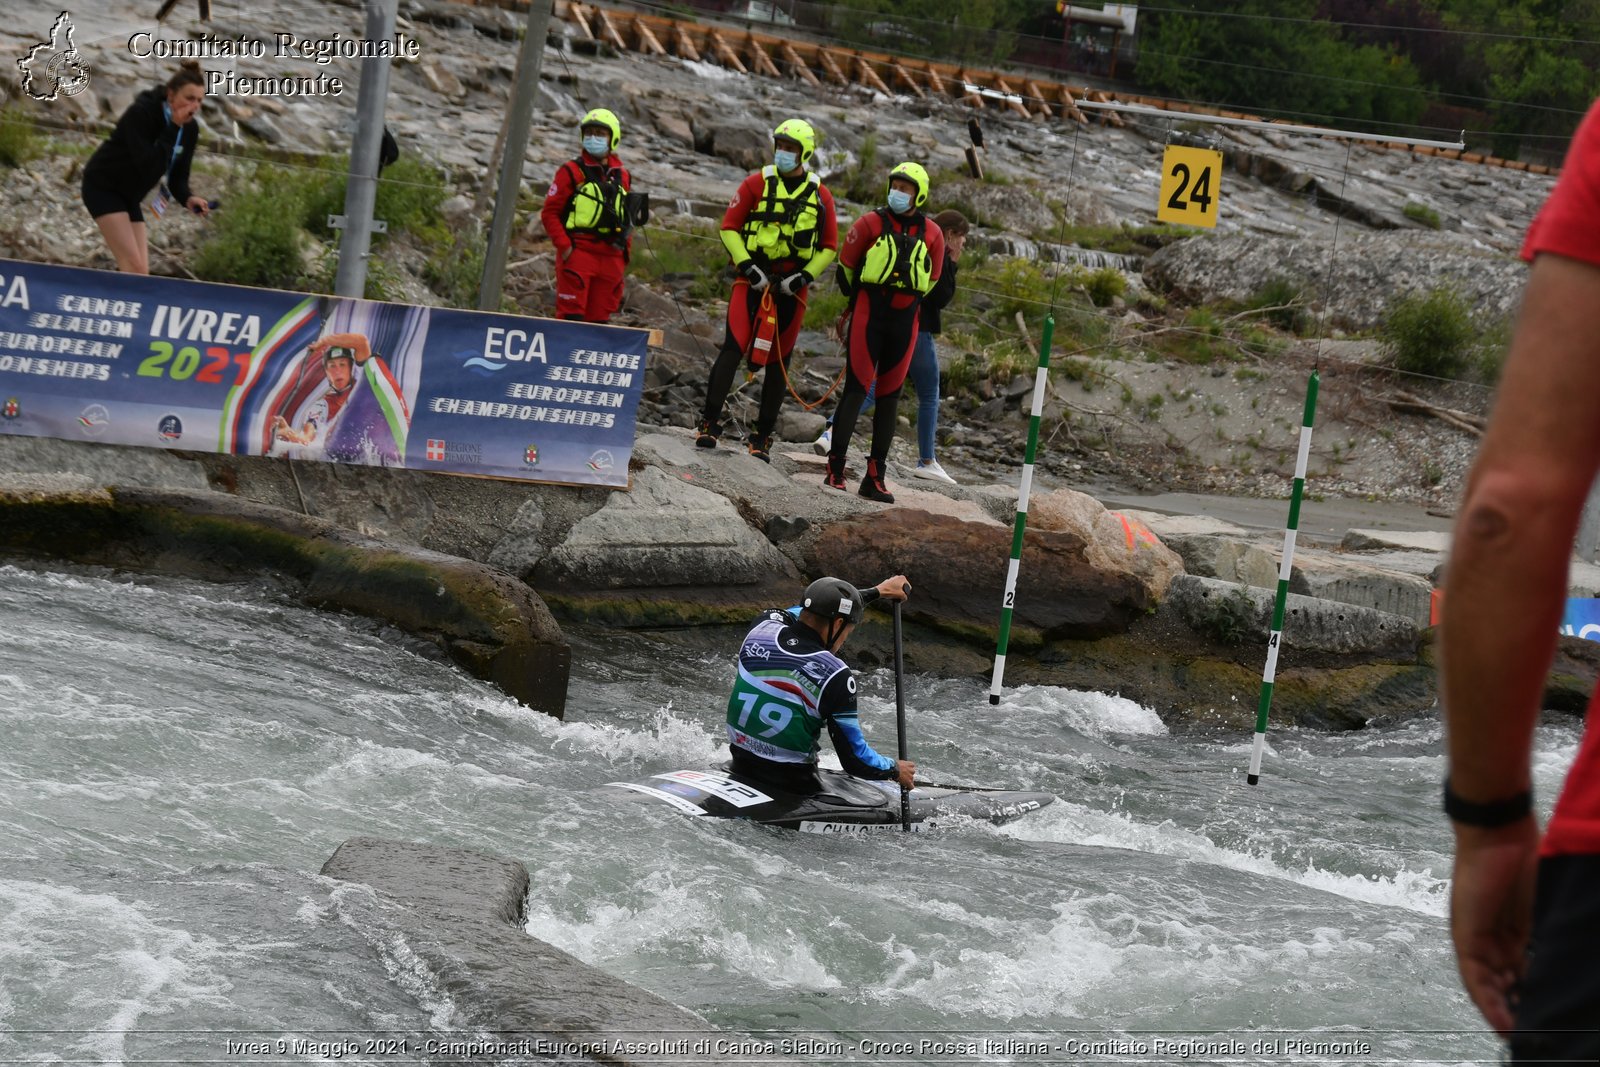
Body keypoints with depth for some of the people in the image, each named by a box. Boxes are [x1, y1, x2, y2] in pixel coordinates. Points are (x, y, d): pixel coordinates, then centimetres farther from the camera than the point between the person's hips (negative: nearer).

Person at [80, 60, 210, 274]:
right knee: (133, 265, -20)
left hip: (130, 197, 7)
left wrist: (187, 198, -18)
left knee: (141, 272, -2)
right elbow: (148, 165, -32)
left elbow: (178, 176, 3)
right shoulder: (141, 113, -24)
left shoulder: (190, 129, -4)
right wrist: (172, 128, -32)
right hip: (103, 186, -7)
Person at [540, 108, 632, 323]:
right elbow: (550, 213, -2)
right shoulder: (571, 172, 0)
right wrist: (564, 247, -12)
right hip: (578, 253, -5)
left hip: (611, 256, 5)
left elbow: (626, 218, 23)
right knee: (571, 315, -10)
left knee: (599, 318, 6)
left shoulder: (622, 176, 15)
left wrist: (625, 252, 14)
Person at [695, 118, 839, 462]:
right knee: (734, 348, -13)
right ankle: (709, 422, -11)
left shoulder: (820, 195, 5)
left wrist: (805, 276, -6)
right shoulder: (757, 184, 1)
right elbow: (729, 227, 2)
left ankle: (763, 435, 11)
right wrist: (746, 265, -11)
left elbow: (829, 247, 9)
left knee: (779, 360, 5)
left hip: (791, 286, 2)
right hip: (753, 278, -2)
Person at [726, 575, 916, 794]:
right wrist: (895, 770, 9)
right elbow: (853, 759, -12)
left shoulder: (762, 628, -3)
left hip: (739, 772, 6)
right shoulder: (836, 675, -18)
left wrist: (877, 591, 31)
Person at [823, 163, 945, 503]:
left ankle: (875, 476, 9)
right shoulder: (871, 223, -3)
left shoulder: (931, 234, 5)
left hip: (904, 320, 3)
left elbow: (931, 279, 17)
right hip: (868, 314, -3)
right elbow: (846, 265, 7)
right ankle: (835, 467, -7)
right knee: (857, 388, -9)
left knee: (890, 395, 5)